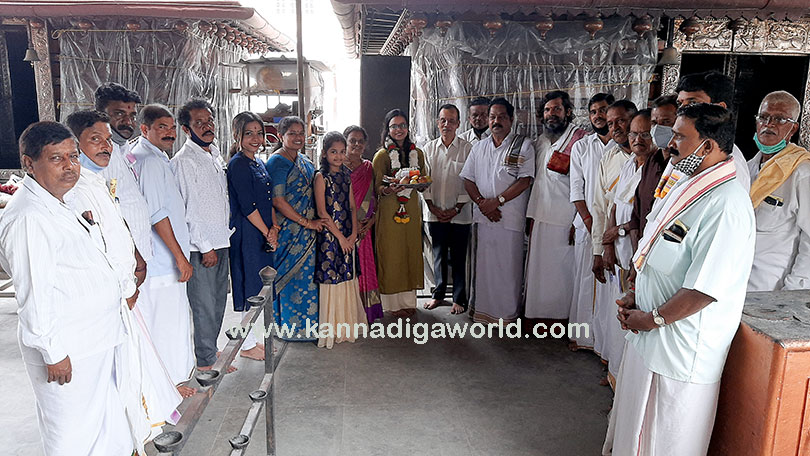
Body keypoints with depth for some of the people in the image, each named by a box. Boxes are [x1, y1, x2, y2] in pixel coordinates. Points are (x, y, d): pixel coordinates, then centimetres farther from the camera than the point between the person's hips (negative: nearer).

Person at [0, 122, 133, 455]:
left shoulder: (60, 204, 10)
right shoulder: (27, 217, -22)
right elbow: (33, 295, -23)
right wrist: (52, 352, -19)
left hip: (96, 340, 10)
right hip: (67, 351, -9)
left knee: (109, 427, 22)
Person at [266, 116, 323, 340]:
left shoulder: (304, 161, 14)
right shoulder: (277, 162, -11)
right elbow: (278, 200, -17)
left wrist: (313, 222, 10)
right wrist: (306, 222, -15)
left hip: (309, 227, 8)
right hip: (288, 228, -8)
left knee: (308, 273, 11)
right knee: (291, 275, 0)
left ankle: (307, 323, 23)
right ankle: (290, 326, 13)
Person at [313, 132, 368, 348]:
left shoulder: (346, 174, 9)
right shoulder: (321, 177, -8)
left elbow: (352, 206, 10)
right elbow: (322, 212, -12)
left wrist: (353, 233, -2)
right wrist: (340, 236, -12)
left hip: (348, 235, 6)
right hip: (329, 235, -6)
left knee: (348, 277, 12)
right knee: (331, 278, 0)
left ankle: (348, 323, 25)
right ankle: (332, 328, 12)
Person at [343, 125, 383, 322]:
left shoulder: (368, 168, 12)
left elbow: (374, 197, 16)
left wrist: (373, 219, 1)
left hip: (364, 227, 4)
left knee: (365, 267, 6)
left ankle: (366, 311, 16)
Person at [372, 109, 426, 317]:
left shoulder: (417, 153, 11)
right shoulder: (382, 155, -3)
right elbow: (377, 187, -5)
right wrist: (389, 189, -26)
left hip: (411, 208, 4)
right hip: (390, 210, -4)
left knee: (411, 251, 8)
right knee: (391, 254, -1)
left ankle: (408, 300, 20)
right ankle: (393, 302, 10)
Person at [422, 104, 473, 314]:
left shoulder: (467, 149, -3)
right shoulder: (429, 148, 7)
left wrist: (457, 208, -9)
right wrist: (432, 207, -3)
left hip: (459, 214, -2)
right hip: (435, 213, 3)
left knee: (458, 258, 4)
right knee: (439, 255, 12)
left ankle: (459, 299, 16)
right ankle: (438, 294, 26)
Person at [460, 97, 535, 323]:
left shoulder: (523, 146, 1)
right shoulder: (479, 147, 15)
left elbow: (525, 180, -8)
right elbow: (468, 180, 10)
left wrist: (497, 201, -14)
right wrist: (482, 203, -6)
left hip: (510, 217, -4)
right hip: (483, 216, 4)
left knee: (509, 266, 1)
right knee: (484, 263, 8)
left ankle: (508, 314, 13)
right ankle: (484, 311, 19)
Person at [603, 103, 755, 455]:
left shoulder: (727, 205, -24)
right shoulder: (684, 184, 7)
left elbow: (705, 288, -27)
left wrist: (651, 319, -15)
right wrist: (634, 297, 6)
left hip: (681, 350, -8)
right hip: (645, 335, 9)